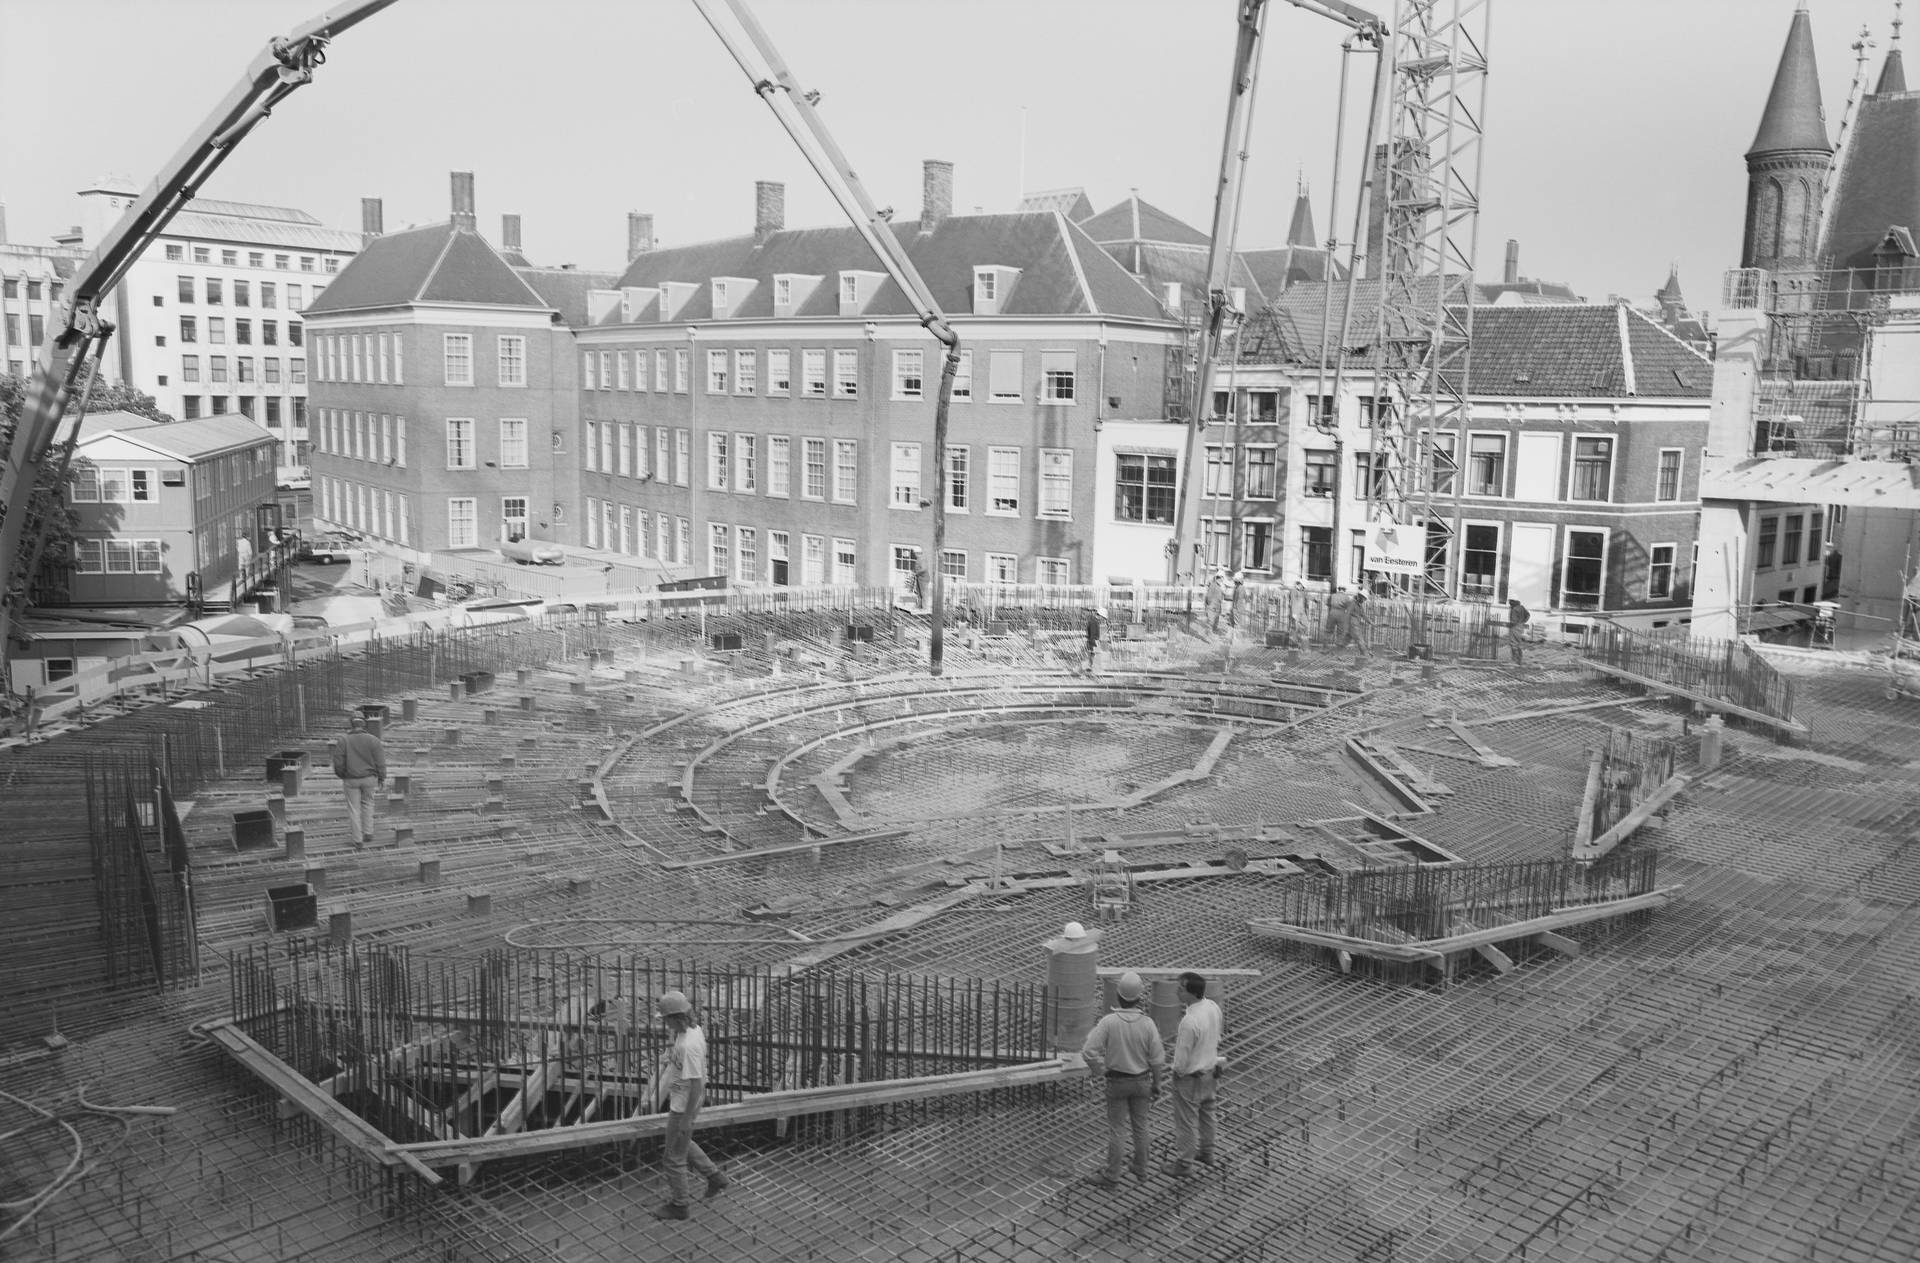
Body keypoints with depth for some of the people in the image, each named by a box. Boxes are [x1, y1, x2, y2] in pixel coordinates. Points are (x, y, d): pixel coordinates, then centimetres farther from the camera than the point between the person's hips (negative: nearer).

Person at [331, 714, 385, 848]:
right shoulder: (373, 740, -6)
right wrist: (382, 778, 3)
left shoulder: (343, 741, -8)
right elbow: (380, 762, -6)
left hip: (351, 779, -1)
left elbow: (338, 763, -6)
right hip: (369, 777, 1)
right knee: (367, 803, 22)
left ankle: (358, 840, 12)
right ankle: (368, 833, 18)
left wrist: (341, 776, 12)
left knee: (354, 808, 9)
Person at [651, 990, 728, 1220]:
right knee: (682, 1144, 29)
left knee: (675, 1157, 9)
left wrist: (686, 1119, -22)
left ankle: (677, 1205, 26)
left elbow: (696, 1083, -29)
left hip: (683, 1106, -10)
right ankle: (715, 1176, 38)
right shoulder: (694, 1028, -3)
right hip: (679, 1099, 10)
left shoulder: (688, 1046, -33)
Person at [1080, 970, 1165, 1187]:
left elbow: (1090, 1051, -22)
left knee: (1117, 1129, 7)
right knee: (1140, 1126, 18)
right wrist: (1156, 1085, 5)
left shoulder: (1108, 1022, -21)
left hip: (1117, 1082, -2)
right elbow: (1157, 1059, -10)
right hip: (1142, 1081, 2)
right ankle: (1140, 1171, 31)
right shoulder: (1147, 1024, -15)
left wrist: (1097, 1070, -2)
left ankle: (1111, 1176, 15)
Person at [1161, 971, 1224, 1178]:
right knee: (1205, 1113, 26)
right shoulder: (1213, 1007, -10)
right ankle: (1206, 1152, 44)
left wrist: (1178, 1071, -5)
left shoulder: (1189, 1022, -35)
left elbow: (1182, 1059, -25)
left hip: (1190, 1076, -8)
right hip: (1209, 1070, 8)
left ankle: (1184, 1164, 24)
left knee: (1186, 1120, 9)